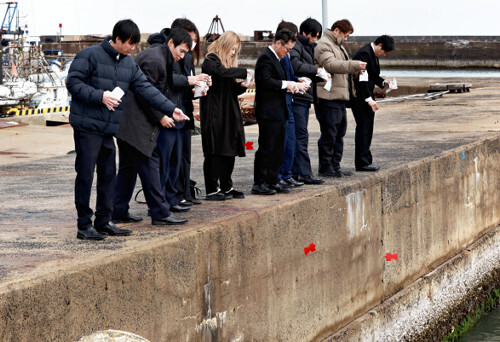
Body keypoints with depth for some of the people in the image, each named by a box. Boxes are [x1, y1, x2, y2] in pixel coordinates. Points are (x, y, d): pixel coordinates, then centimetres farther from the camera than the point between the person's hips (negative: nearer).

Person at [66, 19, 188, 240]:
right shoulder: (89, 56, -9)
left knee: (109, 174, 10)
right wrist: (100, 96, -20)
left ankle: (103, 221, 20)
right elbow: (73, 83, -11)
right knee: (85, 174, -5)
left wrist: (170, 109, 0)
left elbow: (146, 89, 9)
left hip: (109, 129, 7)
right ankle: (84, 225, 1)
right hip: (87, 125, -7)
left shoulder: (129, 64, 12)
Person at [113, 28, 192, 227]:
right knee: (148, 164, -8)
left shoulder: (160, 58, 18)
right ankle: (160, 213, -5)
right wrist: (160, 117, -12)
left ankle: (118, 212, 18)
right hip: (135, 122, -11)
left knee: (129, 166, 13)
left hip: (128, 120, 11)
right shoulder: (155, 60, -15)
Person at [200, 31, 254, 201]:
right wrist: (244, 72, -20)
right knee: (215, 151, -7)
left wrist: (241, 86, 2)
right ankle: (212, 190, -4)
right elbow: (221, 72, -29)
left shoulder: (226, 61, 22)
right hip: (214, 114, -9)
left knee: (229, 151, 8)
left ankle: (226, 187, 16)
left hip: (228, 114, 9)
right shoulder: (211, 60, -7)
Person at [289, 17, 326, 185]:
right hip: (297, 96, -10)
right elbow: (296, 65, -23)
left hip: (304, 97, 10)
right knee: (301, 135, -10)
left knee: (299, 135, 10)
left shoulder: (307, 47, 23)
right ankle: (305, 173, -12)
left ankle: (295, 171, 14)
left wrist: (320, 76, 7)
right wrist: (316, 70, -15)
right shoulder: (296, 45, -7)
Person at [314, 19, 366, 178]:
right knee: (329, 133, -7)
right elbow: (331, 64, -25)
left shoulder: (338, 46, 23)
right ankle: (325, 167, 0)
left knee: (339, 131, 13)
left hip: (339, 96, 11)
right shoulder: (323, 45, -11)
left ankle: (335, 166, 20)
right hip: (328, 97, -11)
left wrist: (355, 70, 12)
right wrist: (355, 65, -29)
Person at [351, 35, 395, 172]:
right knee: (363, 128, -9)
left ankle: (364, 161, 15)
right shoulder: (364, 54, -18)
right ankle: (362, 162, -7)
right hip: (359, 97, -10)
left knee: (367, 129, 11)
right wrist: (368, 98, -26)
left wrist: (383, 83, 8)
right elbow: (361, 79, -24)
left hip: (366, 96, 10)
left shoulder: (373, 55, 14)